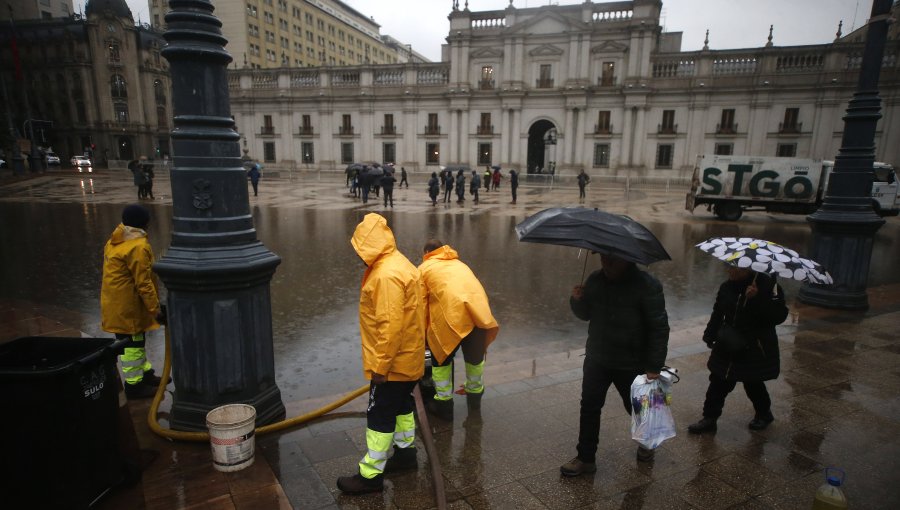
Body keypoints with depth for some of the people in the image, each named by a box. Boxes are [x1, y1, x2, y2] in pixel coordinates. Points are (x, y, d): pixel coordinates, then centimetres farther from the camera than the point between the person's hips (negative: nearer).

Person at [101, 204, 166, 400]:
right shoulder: (138, 247, -22)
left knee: (136, 342, 21)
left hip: (116, 304, 10)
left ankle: (146, 374, 35)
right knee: (132, 345, 2)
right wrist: (156, 309, -17)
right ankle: (134, 385, 14)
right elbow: (144, 283, -22)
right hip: (127, 307, -10)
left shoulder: (115, 241, 10)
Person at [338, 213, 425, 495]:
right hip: (407, 358, 10)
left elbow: (391, 326, -29)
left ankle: (371, 475, 16)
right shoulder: (397, 263, 6)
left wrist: (380, 367, -21)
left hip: (394, 362, -10)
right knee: (401, 405, 23)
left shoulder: (387, 274, -26)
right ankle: (405, 452, 39)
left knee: (379, 417, 3)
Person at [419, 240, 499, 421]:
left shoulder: (424, 268, 19)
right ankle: (475, 396, 44)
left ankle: (444, 403, 24)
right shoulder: (459, 264, 32)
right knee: (475, 356, 24)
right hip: (480, 311, 5)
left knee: (441, 358, 18)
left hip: (450, 313, -4)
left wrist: (425, 333, 28)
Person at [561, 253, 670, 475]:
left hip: (631, 365, -4)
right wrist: (577, 300, -13)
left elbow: (659, 328, -15)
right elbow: (585, 314, 9)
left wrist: (654, 366, -16)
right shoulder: (595, 280, -2)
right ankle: (586, 458, 19)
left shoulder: (647, 286, -18)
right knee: (589, 407, 5)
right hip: (596, 358, 4)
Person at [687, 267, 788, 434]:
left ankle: (764, 413, 40)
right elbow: (718, 313, 10)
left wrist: (757, 298, -31)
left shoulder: (767, 284, -13)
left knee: (753, 383, 11)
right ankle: (709, 418, 16)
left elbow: (779, 315, -20)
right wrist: (710, 335, 2)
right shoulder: (727, 287, 1)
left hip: (756, 349, -4)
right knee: (718, 382, 5)